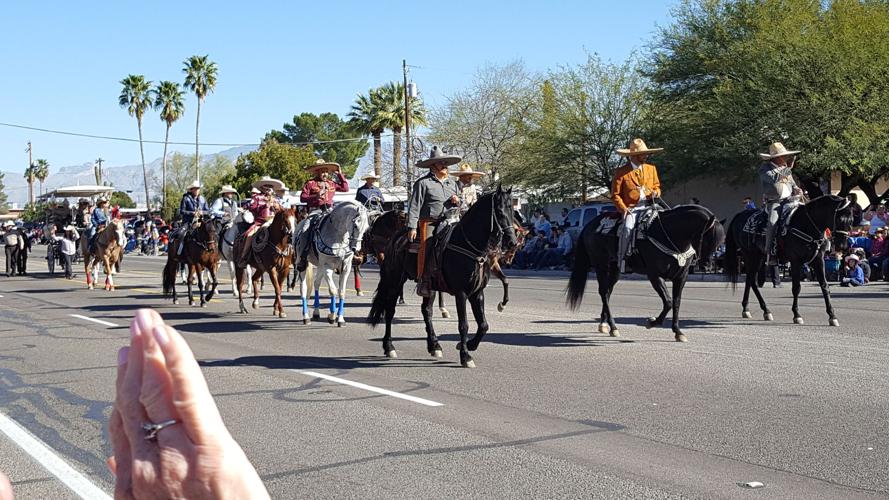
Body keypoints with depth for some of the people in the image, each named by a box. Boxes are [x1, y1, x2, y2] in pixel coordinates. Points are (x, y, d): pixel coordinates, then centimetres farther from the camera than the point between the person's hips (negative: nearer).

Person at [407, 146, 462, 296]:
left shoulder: (451, 182, 18)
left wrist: (458, 201, 3)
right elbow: (414, 206, -4)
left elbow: (459, 203, 29)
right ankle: (423, 281, -20)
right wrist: (412, 227, -11)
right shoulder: (423, 182, 0)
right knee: (426, 246, -22)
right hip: (429, 222, -5)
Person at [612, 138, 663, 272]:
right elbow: (615, 194, 2)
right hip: (631, 209, -4)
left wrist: (656, 193, 3)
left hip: (649, 207, 4)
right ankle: (621, 260, -23)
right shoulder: (621, 172, 3)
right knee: (627, 228, -30)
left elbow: (656, 185, 28)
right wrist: (623, 209, -12)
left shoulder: (651, 168, 18)